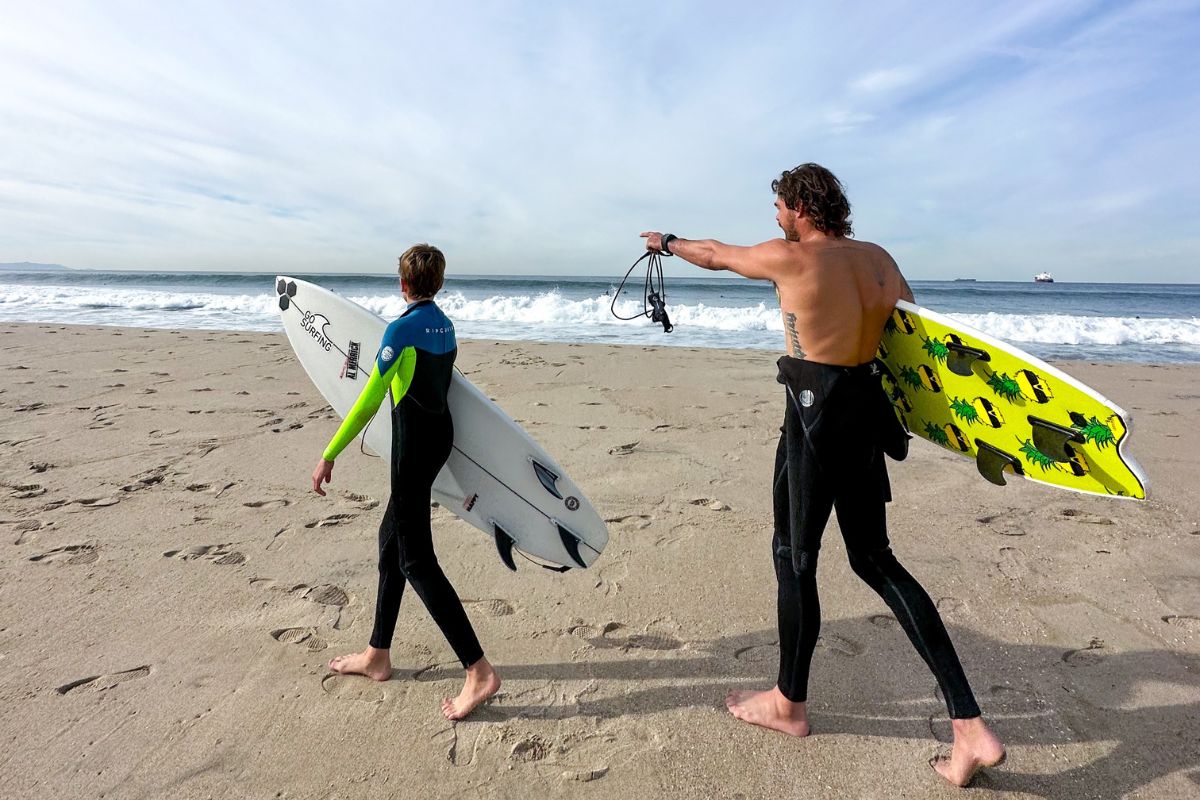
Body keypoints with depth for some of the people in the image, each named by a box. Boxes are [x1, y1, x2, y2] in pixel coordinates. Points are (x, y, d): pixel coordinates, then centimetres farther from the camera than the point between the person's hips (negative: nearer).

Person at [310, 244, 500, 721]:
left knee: (416, 560, -4)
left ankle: (479, 672, -4)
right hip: (439, 434, 9)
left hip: (414, 443, -9)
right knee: (391, 537, 18)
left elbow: (370, 399, -20)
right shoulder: (445, 326, 8)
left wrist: (329, 455, -16)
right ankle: (377, 655, 30)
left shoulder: (402, 329, -16)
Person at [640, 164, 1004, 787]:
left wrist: (667, 242, 27)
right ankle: (971, 729, 15)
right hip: (866, 409, 8)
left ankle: (788, 704, 28)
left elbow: (715, 255, 8)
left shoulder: (790, 256, -8)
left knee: (794, 555, 8)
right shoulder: (878, 258, 10)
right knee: (875, 559, 15)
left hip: (815, 414, -8)